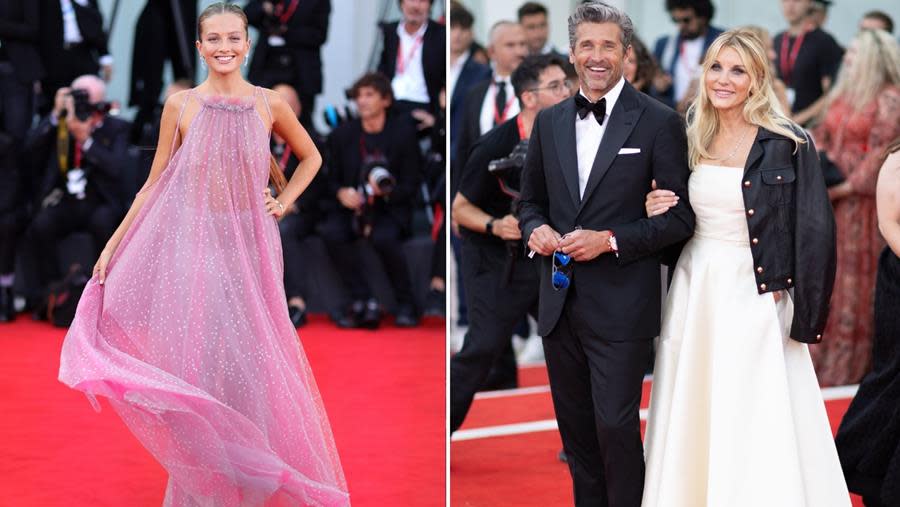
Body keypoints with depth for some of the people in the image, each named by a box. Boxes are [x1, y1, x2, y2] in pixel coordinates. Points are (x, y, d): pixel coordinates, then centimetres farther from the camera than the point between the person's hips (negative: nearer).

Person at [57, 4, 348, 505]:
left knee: (252, 360, 3)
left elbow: (310, 156, 19)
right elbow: (155, 184, 4)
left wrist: (285, 199, 4)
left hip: (251, 246, 1)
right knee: (198, 361, 0)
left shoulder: (269, 104, 2)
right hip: (194, 246, -1)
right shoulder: (180, 105, 0)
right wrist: (112, 247, -1)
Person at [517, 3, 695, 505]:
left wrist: (611, 239, -17)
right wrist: (535, 229, -4)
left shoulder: (659, 122, -6)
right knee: (575, 427, 13)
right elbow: (532, 200, 19)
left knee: (616, 426, -5)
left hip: (621, 307, -5)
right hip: (560, 302, 5)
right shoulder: (549, 122, 9)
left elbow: (680, 217, -6)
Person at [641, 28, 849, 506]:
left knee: (758, 427, -4)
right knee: (692, 421, 8)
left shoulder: (788, 144, -8)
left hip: (755, 297, -5)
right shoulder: (693, 139, 8)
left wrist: (805, 316, -11)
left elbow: (815, 233, -9)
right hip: (694, 293, 5)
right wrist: (656, 213, -3)